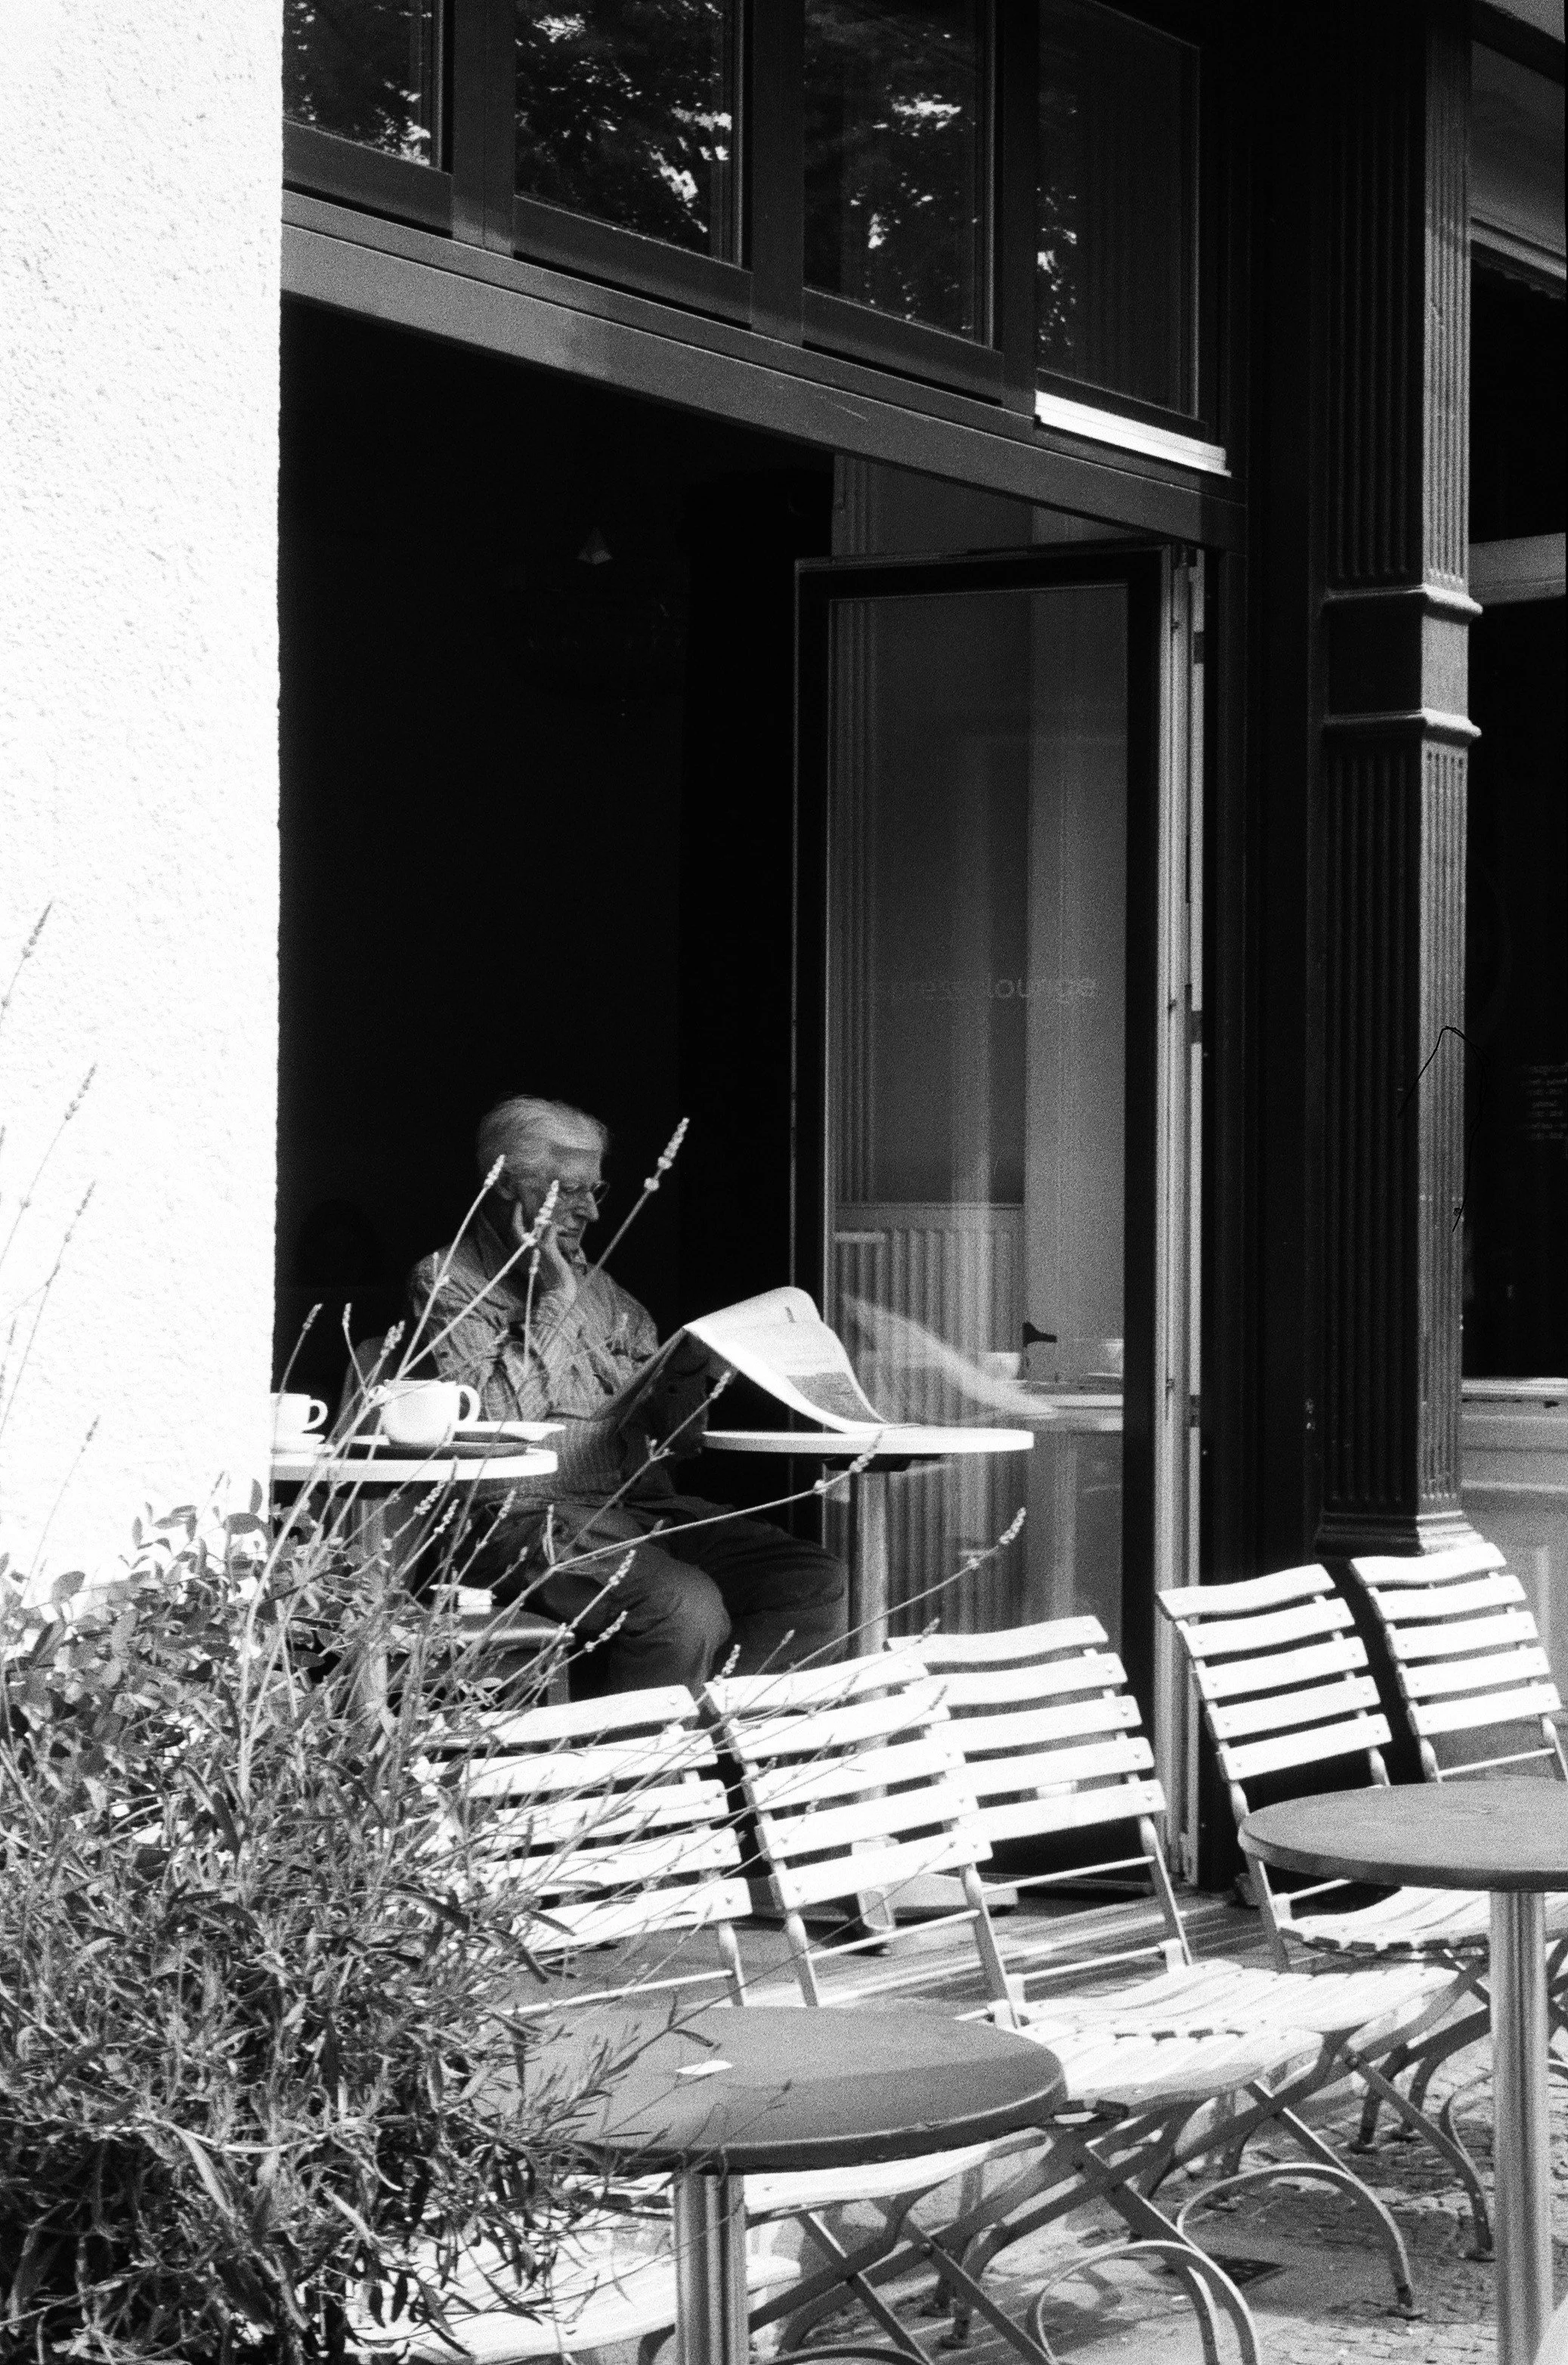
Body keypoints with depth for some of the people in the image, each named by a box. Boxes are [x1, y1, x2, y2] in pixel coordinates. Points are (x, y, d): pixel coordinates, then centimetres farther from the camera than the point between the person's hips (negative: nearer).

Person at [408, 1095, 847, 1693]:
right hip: (531, 1517, -7)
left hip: (645, 1506, 7)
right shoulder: (448, 1281, 4)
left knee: (817, 1582, -14)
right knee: (686, 1608, -32)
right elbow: (491, 1419, -14)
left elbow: (677, 1440, 22)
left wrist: (688, 1368, 1)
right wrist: (553, 1303, -6)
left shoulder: (599, 1288, 24)